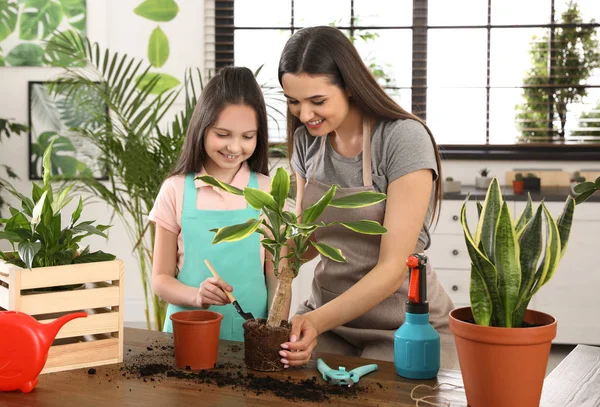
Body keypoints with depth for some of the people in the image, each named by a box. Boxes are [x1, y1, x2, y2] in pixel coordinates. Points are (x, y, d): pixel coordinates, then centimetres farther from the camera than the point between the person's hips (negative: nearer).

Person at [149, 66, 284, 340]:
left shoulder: (267, 193, 2)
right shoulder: (175, 191, 1)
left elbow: (277, 277, 4)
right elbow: (161, 279, 5)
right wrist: (197, 296, -15)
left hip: (251, 337, 0)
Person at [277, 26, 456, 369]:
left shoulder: (405, 138, -19)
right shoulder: (306, 139, 0)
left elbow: (393, 268, -21)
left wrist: (318, 321, -30)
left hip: (403, 327, -5)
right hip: (329, 311, 5)